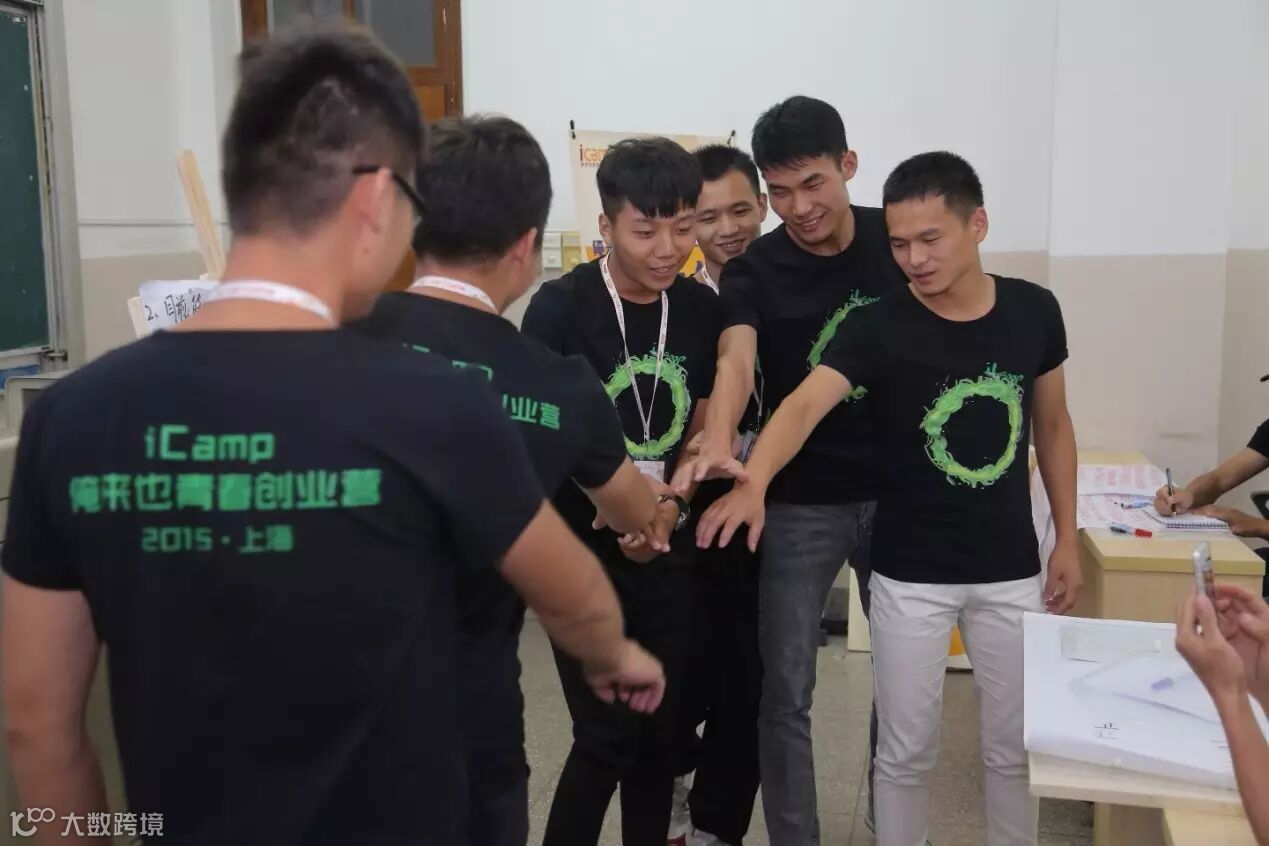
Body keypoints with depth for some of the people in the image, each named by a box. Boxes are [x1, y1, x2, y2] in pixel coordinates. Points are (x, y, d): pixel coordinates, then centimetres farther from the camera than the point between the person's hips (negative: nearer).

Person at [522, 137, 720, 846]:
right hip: (582, 550, -4)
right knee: (610, 734, -4)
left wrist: (671, 505, -10)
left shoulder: (702, 309, -1)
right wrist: (619, 513, -22)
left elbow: (699, 426, 8)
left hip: (669, 550, 4)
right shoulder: (560, 308, -14)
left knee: (661, 727, 13)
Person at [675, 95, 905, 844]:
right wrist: (719, 442, -47)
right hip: (800, 503, -2)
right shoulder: (754, 270, -8)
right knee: (786, 691, 2)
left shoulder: (898, 240, -3)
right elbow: (736, 359, -26)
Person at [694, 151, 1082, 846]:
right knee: (905, 752, 9)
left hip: (1009, 569, 3)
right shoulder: (877, 327, -14)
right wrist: (753, 480, -50)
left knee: (1014, 749, 16)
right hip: (910, 574, -2)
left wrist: (1067, 538, 7)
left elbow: (1052, 426, 8)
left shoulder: (1034, 311, -4)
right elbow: (804, 404, -31)